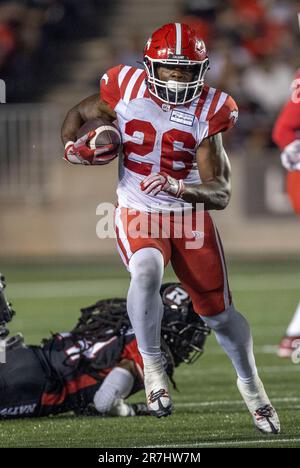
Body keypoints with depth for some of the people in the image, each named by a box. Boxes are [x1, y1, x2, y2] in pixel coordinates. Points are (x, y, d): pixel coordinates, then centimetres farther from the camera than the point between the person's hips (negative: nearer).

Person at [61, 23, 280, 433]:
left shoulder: (207, 111, -13)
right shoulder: (127, 89, -10)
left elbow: (221, 194, -17)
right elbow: (79, 114, 11)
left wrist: (178, 187, -36)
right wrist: (72, 145, -11)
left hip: (190, 217, 1)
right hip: (138, 214, -1)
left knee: (219, 313, 8)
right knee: (146, 273, -34)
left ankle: (250, 384, 35)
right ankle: (152, 368, -18)